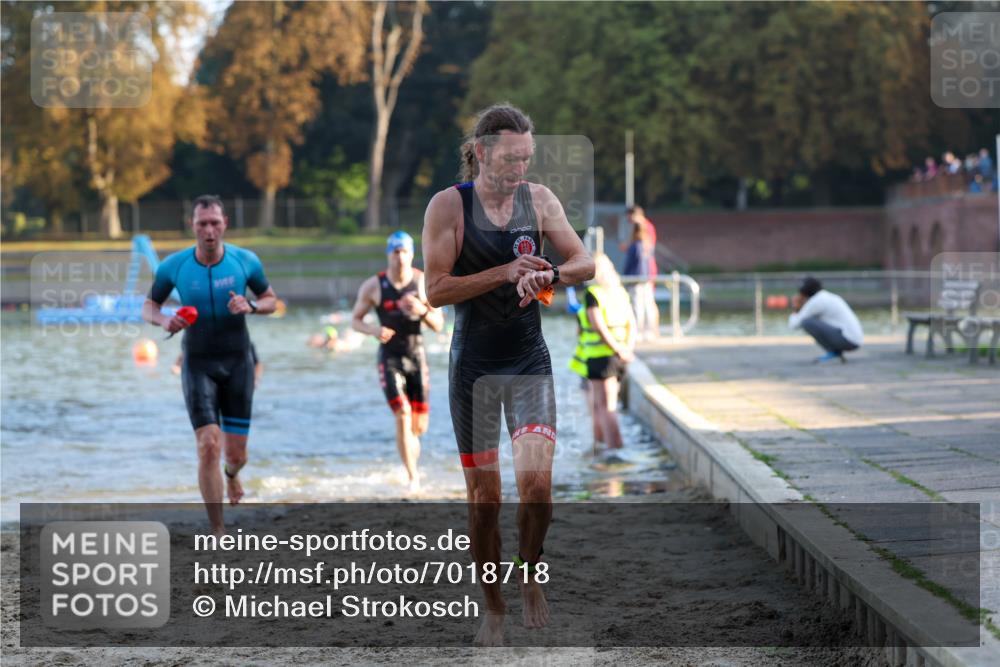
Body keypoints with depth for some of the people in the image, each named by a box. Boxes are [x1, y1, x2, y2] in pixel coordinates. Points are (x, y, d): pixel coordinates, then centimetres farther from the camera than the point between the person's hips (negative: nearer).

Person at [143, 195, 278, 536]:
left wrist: (250, 306, -16)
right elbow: (148, 306, 5)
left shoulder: (245, 261, -6)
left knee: (236, 452, 5)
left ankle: (232, 474, 47)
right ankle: (219, 534, -7)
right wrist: (163, 320, -18)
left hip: (237, 362, 1)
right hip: (198, 364, -1)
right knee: (209, 447, -15)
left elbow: (270, 300, 7)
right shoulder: (173, 266, -8)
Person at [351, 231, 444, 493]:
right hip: (390, 358, -2)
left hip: (417, 355, 2)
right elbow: (355, 320, 3)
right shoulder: (373, 286, -6)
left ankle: (412, 468, 37)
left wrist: (422, 311, -23)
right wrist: (373, 329, -18)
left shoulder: (424, 282, -4)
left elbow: (439, 325, -3)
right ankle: (413, 477, -13)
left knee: (419, 426, 5)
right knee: (403, 415, -19)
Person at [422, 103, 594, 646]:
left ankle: (529, 574, 14)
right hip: (474, 365, -2)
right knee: (483, 494, 4)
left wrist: (548, 274, -18)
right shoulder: (448, 205, -9)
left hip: (530, 361, 2)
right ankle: (493, 609, 17)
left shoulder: (538, 199, 1)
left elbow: (585, 263, 4)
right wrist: (506, 273, -21)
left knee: (537, 481, -13)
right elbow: (436, 290, -14)